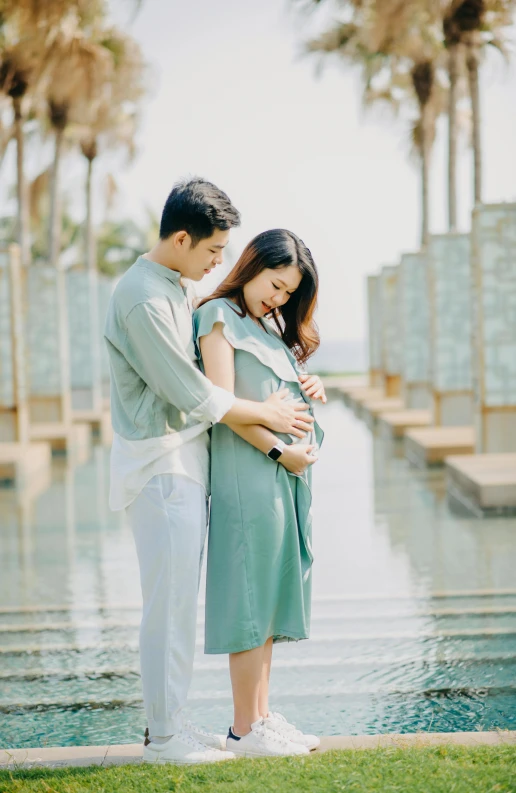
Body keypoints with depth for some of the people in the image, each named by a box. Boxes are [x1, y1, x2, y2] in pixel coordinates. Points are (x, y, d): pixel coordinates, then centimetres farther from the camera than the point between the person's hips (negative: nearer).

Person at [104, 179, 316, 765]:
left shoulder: (176, 287, 13)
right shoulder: (144, 298, -19)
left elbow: (191, 378, 21)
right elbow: (194, 396, -20)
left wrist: (293, 387, 11)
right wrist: (267, 413, -8)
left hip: (183, 460, 10)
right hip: (161, 465, -10)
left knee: (178, 600, 13)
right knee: (169, 602, -4)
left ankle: (168, 721, 22)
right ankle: (164, 736, 5)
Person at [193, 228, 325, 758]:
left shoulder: (271, 324, 22)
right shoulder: (219, 317, -4)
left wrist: (311, 391, 6)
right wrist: (280, 450, -15)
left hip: (286, 474, 9)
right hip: (247, 474, -9)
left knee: (272, 596, 10)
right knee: (251, 598, -6)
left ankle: (261, 716, 17)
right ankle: (244, 729, -1)